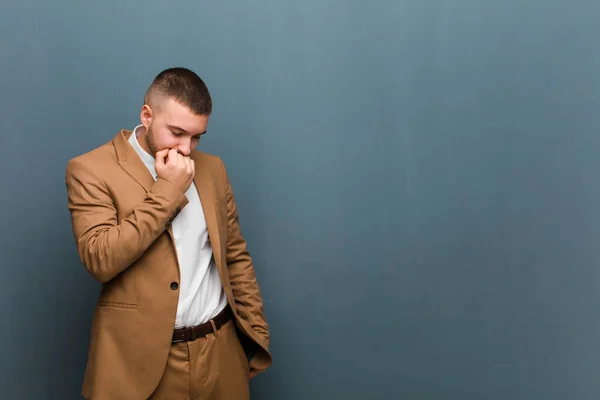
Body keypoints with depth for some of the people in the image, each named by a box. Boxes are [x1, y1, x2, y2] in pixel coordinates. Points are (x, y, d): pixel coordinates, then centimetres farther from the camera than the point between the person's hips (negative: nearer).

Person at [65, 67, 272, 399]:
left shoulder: (212, 168, 8)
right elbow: (100, 260, -19)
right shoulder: (90, 170, -7)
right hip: (141, 359, -4)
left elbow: (236, 255, 12)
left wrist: (256, 333, 9)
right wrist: (167, 190, -17)